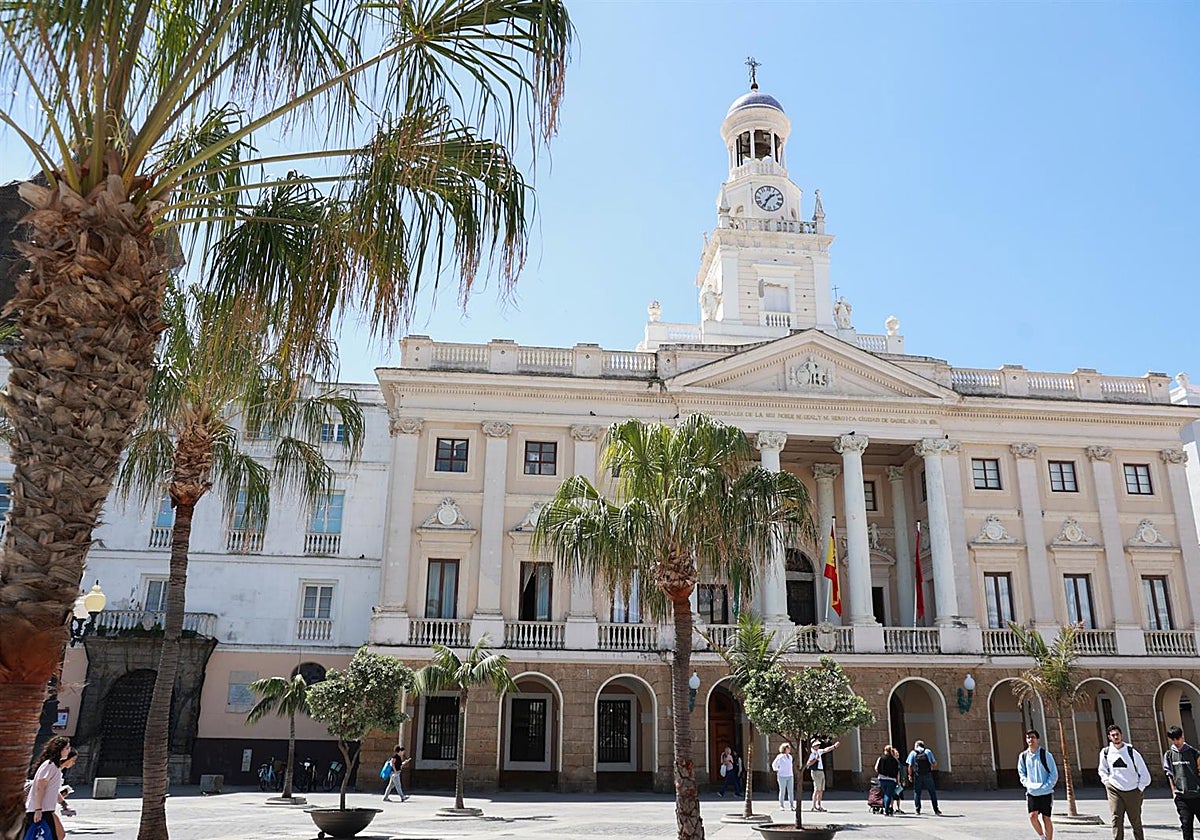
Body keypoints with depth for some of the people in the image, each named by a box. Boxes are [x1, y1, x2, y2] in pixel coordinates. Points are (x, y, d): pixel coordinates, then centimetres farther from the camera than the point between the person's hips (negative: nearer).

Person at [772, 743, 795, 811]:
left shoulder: (790, 757, 13)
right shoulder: (780, 757, -7)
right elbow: (774, 765, 1)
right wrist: (777, 770, 4)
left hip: (790, 776, 5)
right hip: (782, 776, -5)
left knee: (791, 791, 0)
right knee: (782, 791, -2)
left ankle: (792, 806, 3)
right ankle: (781, 806, 6)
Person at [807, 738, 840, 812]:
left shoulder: (819, 752, 14)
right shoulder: (812, 753, -12)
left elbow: (826, 750, 23)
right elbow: (808, 764, -18)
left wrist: (834, 746, 17)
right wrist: (815, 759, -26)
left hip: (821, 772, 9)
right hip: (816, 772, -9)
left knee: (821, 790, 9)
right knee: (817, 790, -10)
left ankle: (819, 806, 14)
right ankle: (814, 806, -8)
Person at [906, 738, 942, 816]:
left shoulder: (913, 753, 4)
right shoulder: (928, 751, 4)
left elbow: (910, 766, -1)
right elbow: (934, 764, 3)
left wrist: (910, 775, 6)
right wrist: (935, 763, 25)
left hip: (917, 775, 0)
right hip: (928, 775, 0)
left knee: (917, 793, 8)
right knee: (932, 792, 10)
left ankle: (918, 810, 5)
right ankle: (936, 810, 10)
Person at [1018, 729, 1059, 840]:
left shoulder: (1045, 754, -8)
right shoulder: (1023, 756, 2)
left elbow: (1054, 774, -5)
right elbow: (1021, 772, 13)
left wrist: (1045, 786, -14)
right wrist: (1027, 783, -4)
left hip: (1046, 793, -2)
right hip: (1031, 792, 2)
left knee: (1046, 818, 4)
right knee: (1033, 816, -10)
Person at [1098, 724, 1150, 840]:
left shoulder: (1131, 752, -7)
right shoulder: (1105, 753, 0)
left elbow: (1145, 774, 1)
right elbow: (1102, 770, 19)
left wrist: (1139, 788, 0)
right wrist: (1106, 781, 6)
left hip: (1132, 791, -1)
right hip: (1114, 790, 1)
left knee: (1136, 821, 9)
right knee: (1116, 819, -9)